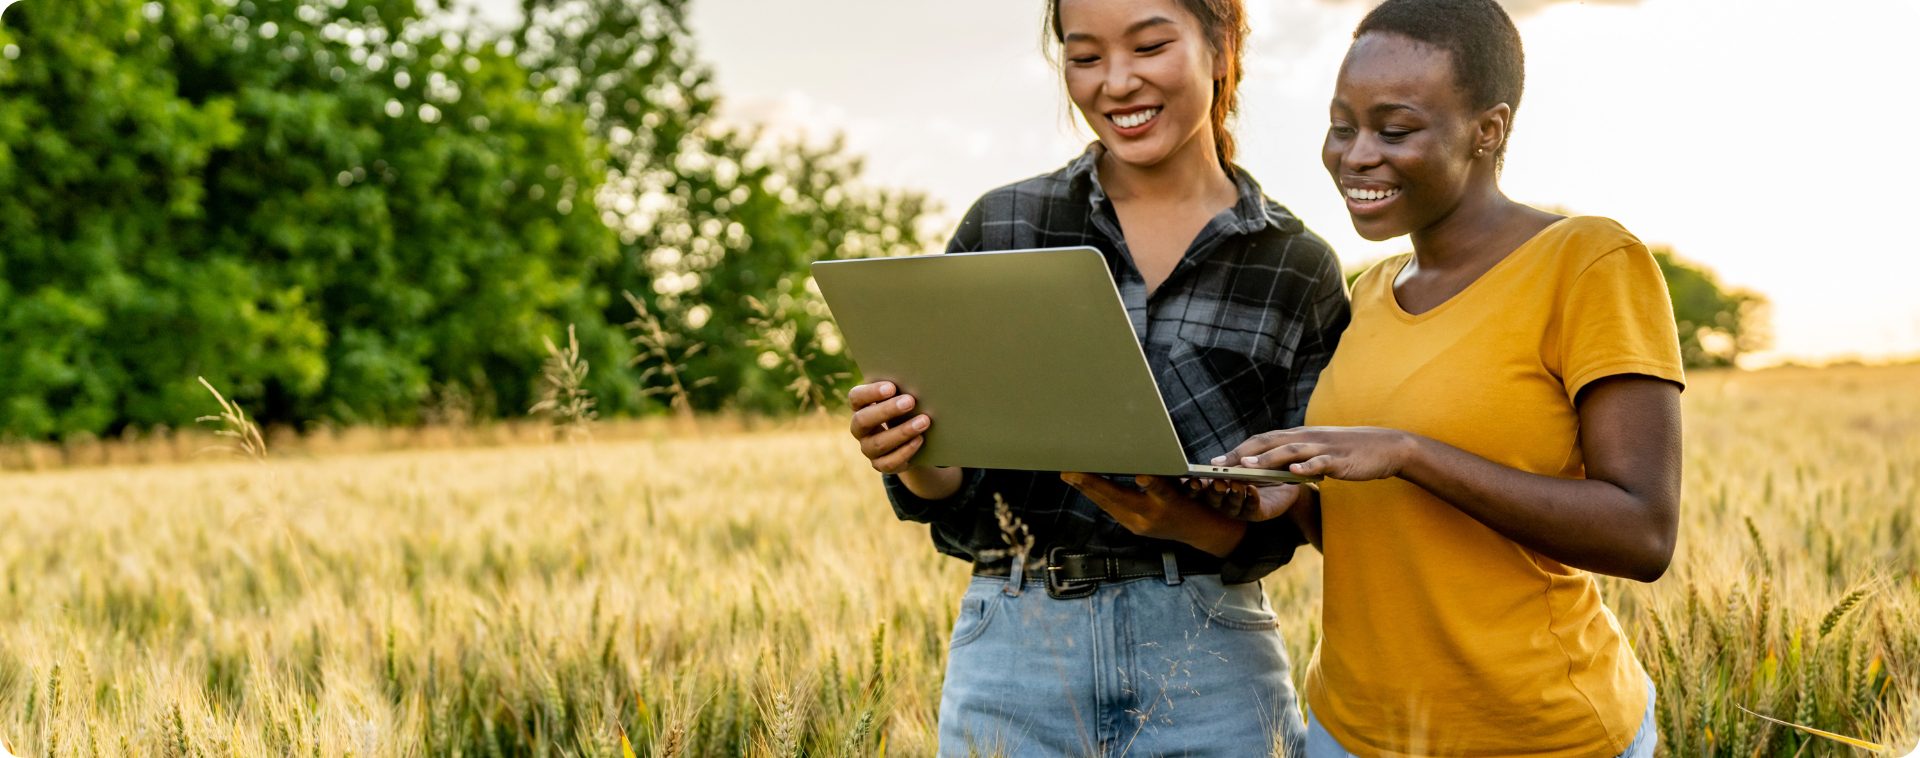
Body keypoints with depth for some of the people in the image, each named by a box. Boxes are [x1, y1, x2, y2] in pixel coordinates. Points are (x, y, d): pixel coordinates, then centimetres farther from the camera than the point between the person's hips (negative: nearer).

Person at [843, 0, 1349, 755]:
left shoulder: (1301, 270, 1)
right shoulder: (1001, 228, 2)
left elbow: (1283, 522, 1)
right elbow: (949, 483, 4)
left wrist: (1182, 521, -19)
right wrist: (911, 457, -18)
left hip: (1208, 658, 0)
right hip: (1015, 642, 1)